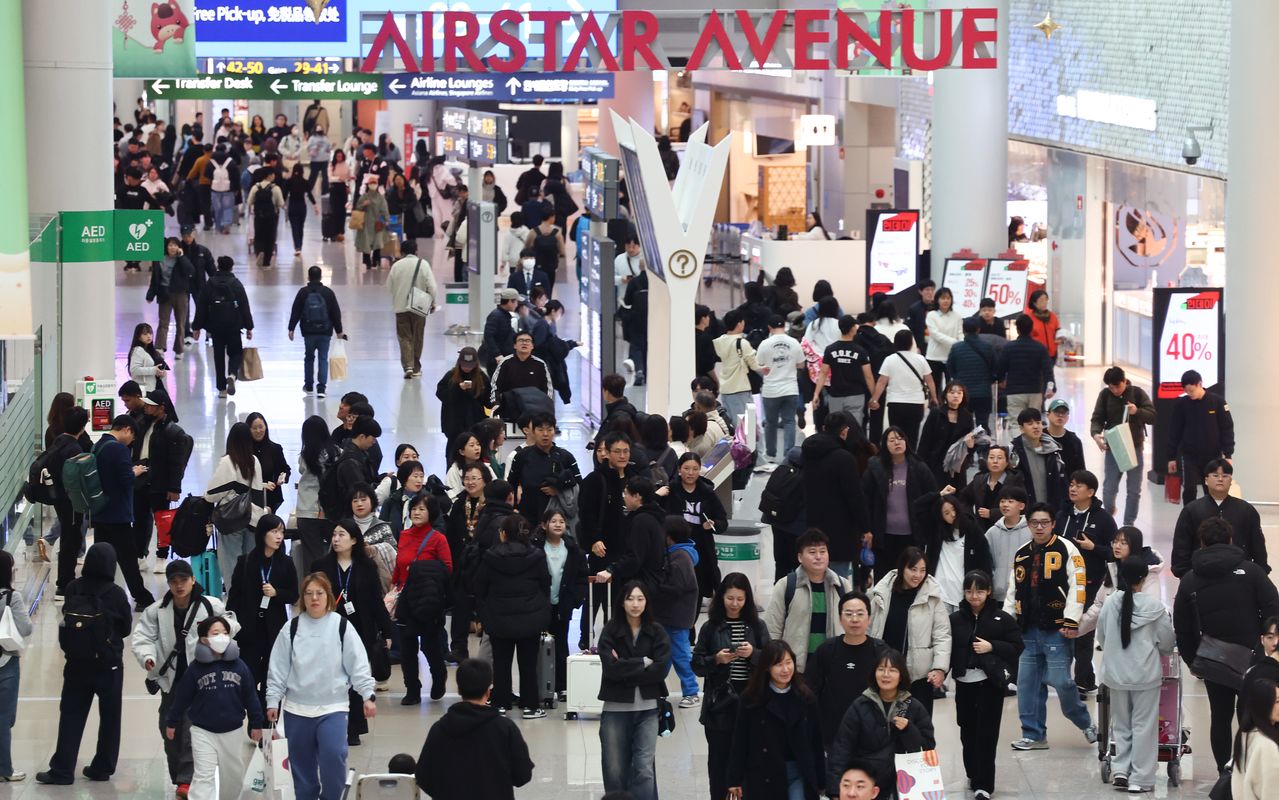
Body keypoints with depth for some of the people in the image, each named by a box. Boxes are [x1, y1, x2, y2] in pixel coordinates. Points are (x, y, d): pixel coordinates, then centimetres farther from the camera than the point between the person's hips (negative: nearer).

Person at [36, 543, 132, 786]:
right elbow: (126, 628, -3)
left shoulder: (73, 589, -9)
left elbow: (66, 619, 1)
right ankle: (102, 768, 18)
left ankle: (62, 771, 7)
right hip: (109, 664, -2)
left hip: (76, 663, 2)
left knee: (71, 716, 8)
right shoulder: (115, 594, -15)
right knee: (109, 718, 13)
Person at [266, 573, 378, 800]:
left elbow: (358, 664, -2)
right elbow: (278, 668, 4)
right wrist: (272, 700, 1)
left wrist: (368, 695, -9)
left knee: (333, 754, -19)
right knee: (302, 764, 7)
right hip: (297, 708, 2)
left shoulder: (342, 626, -1)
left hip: (333, 707, -2)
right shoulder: (291, 628, 2)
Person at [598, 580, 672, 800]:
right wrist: (644, 662, -8)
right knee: (615, 772, 3)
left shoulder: (657, 633, 3)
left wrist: (625, 668, -11)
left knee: (644, 770, -8)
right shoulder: (610, 631, 0)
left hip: (647, 709, 0)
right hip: (615, 709, 0)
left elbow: (661, 670, -8)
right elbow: (610, 668, -13)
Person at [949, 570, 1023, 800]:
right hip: (964, 683, 3)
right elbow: (948, 650, 4)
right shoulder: (955, 619, 4)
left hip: (990, 683, -3)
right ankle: (973, 775, 29)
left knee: (986, 733, -5)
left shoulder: (1002, 619, -2)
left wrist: (991, 647, -13)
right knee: (968, 731, 11)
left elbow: (1017, 647, -1)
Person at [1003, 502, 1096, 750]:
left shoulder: (1066, 550, -4)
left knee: (1060, 681, -9)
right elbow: (1013, 591, 21)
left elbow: (1077, 585, -10)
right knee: (1027, 683, 5)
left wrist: (1071, 620, -17)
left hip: (1056, 629, -6)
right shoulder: (1021, 554, 15)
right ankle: (1034, 735, 14)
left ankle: (1086, 724, 13)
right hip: (1028, 630, 6)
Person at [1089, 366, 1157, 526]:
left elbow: (1153, 417, -5)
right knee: (1109, 488, -5)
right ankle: (1109, 512, 25)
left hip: (1135, 447, 0)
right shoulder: (1105, 395, -1)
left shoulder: (1138, 393, -3)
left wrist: (1137, 412, -26)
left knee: (1134, 490, 3)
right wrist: (1096, 434, -25)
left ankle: (1128, 525, 15)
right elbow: (1097, 418, -3)